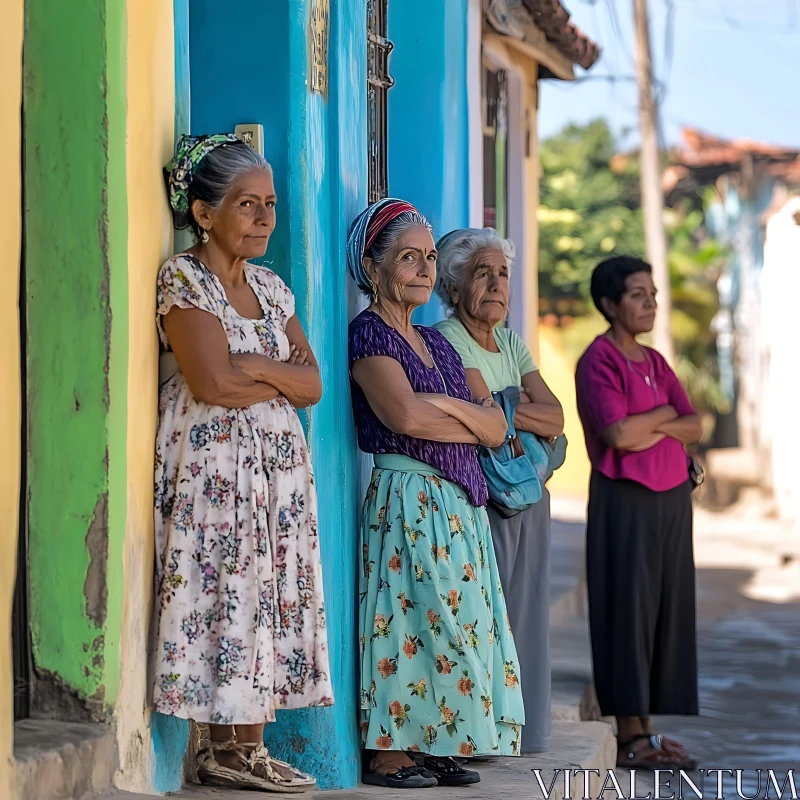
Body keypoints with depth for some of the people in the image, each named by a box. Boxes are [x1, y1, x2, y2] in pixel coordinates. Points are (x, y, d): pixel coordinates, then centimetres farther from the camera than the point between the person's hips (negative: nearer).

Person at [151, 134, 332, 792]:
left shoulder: (270, 287, 15)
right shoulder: (183, 280, -6)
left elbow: (312, 386, 7)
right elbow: (213, 383, -18)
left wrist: (255, 368, -10)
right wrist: (283, 376, -2)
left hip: (280, 465, 7)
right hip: (213, 462, -7)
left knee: (270, 597, 4)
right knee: (221, 595, -8)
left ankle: (251, 747, 7)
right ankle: (222, 754, -4)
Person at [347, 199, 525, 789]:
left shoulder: (436, 343, 18)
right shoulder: (369, 333, -5)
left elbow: (498, 426, 10)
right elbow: (404, 416, -21)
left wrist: (445, 405, -9)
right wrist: (474, 425, -5)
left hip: (458, 505, 8)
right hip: (405, 501, -8)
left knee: (458, 622, 5)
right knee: (408, 622, -9)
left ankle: (435, 749, 9)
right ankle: (388, 754, -6)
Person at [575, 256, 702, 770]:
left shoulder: (655, 362, 15)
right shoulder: (599, 361, -8)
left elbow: (694, 429, 7)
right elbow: (618, 433, -20)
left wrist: (652, 429, -11)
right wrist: (666, 412, -4)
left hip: (672, 499, 8)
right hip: (624, 501, -8)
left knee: (668, 609, 7)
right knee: (628, 610, -5)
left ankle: (647, 730, 13)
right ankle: (630, 737, -1)